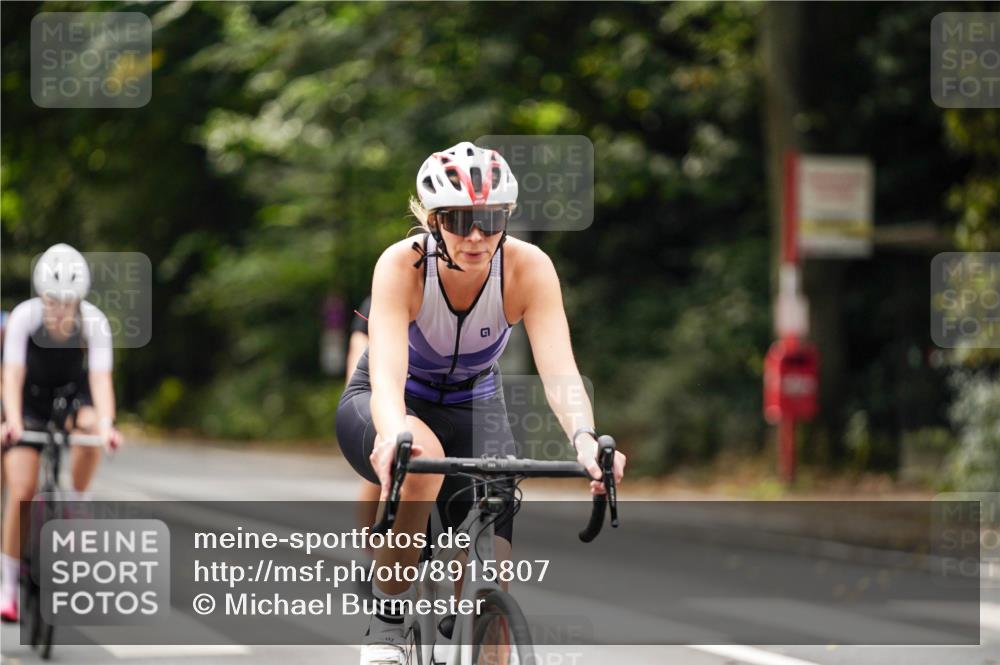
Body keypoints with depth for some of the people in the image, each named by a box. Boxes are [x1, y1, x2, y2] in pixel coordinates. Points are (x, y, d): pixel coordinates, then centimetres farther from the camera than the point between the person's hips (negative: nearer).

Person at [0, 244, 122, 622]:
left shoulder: (94, 322, -26)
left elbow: (100, 377, -34)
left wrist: (106, 424, -50)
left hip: (72, 392, 1)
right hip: (31, 398, -1)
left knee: (89, 426, -35)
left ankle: (77, 506, -11)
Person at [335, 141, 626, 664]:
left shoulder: (528, 268, -24)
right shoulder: (402, 265, -29)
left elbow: (559, 369, -35)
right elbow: (387, 371, -43)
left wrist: (584, 438, -55)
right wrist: (393, 433, -65)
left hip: (475, 410, 2)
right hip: (394, 406, -2)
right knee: (420, 456, -39)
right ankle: (387, 618, -21)